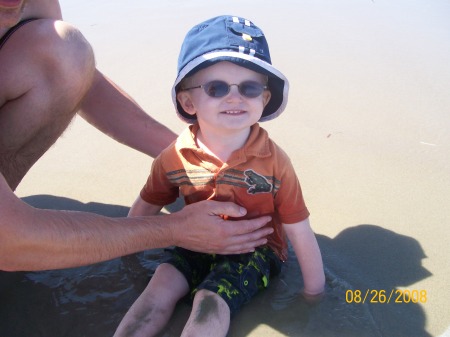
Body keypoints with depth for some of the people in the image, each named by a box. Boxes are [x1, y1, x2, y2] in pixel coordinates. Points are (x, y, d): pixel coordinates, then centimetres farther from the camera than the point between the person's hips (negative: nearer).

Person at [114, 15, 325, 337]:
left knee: (210, 303, -24)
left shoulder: (273, 162, -21)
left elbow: (299, 232, -14)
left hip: (254, 249, -3)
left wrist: (315, 292, -6)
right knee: (163, 283, -21)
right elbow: (145, 207, 6)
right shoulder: (175, 157, -12)